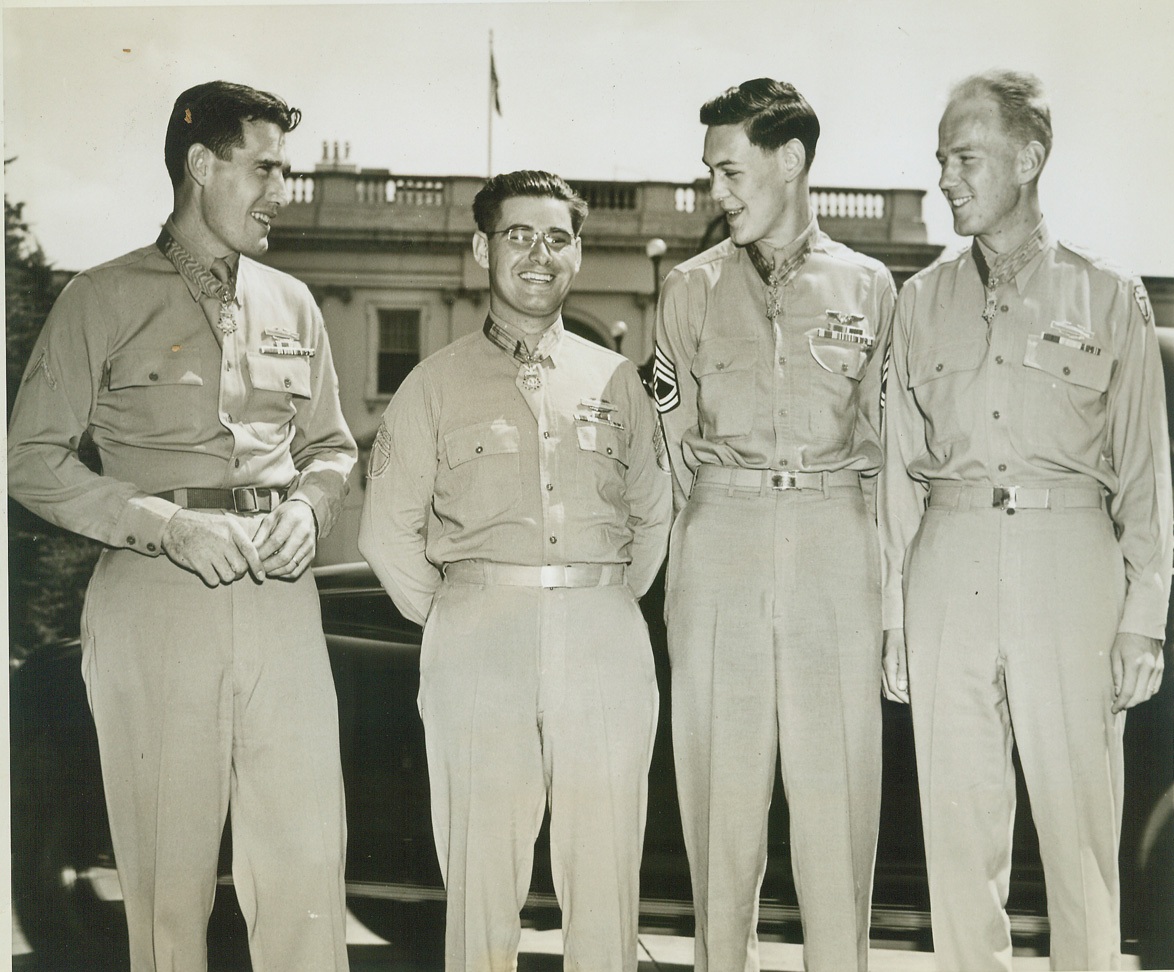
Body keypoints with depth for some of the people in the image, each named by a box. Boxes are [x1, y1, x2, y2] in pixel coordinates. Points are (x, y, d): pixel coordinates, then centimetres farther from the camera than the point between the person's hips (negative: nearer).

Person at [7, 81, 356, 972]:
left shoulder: (292, 305, 17)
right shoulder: (104, 299, 4)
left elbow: (332, 447, 24)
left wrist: (307, 508, 1)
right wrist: (169, 524, -11)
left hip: (281, 598, 3)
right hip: (154, 598, -3)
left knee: (307, 856, -2)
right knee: (168, 868, 1)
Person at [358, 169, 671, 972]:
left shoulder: (614, 379, 15)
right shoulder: (437, 384, 9)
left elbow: (653, 516, 20)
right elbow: (389, 529, 8)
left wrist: (607, 606, 11)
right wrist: (452, 620, 5)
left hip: (604, 641, 2)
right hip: (478, 644, -1)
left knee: (605, 870, 2)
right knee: (481, 867, -1)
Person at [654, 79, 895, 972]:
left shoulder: (868, 286, 9)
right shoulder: (692, 288, 10)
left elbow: (879, 437, 12)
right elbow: (675, 439, 12)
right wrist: (718, 526, 6)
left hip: (836, 549, 0)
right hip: (718, 547, 0)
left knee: (837, 781, 0)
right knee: (721, 780, 1)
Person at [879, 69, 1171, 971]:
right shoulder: (923, 302, 12)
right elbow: (900, 467, 12)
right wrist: (894, 616, 7)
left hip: (1070, 559, -2)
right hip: (950, 560, 2)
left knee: (1080, 814, -1)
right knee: (957, 813, 5)